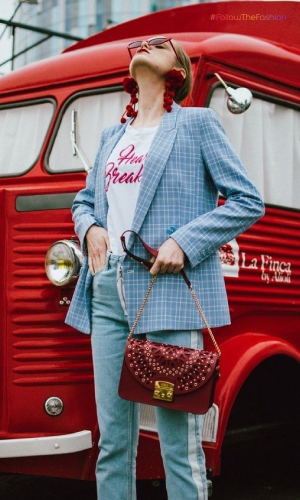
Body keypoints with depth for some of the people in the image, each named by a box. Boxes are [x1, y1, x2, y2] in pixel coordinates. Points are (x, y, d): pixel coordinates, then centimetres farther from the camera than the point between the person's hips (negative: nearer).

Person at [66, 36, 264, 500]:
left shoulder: (197, 122, 5)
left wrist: (184, 242, -12)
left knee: (179, 442, -6)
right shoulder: (112, 136, 23)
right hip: (108, 292, 6)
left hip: (167, 292, -5)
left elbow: (248, 201, 0)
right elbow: (84, 200, 32)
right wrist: (90, 229, 8)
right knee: (112, 440, 6)